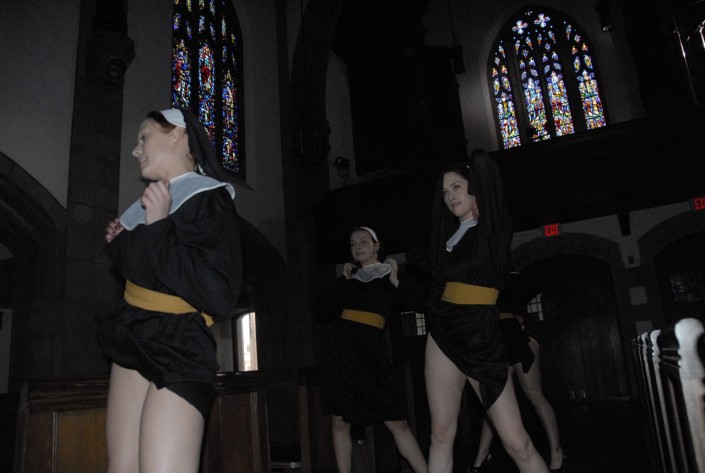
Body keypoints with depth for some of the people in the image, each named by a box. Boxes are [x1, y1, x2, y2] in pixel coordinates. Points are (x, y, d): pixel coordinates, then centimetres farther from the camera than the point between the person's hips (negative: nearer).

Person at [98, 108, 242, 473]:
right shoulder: (157, 199, 13)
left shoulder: (208, 199, -12)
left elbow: (219, 296, -24)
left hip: (178, 350, -8)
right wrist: (120, 244, 9)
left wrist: (158, 230, -21)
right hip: (134, 344, 8)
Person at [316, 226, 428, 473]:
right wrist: (343, 281, 3)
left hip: (371, 351, -3)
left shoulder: (390, 273, 8)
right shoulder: (348, 276, 15)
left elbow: (419, 305, -3)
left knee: (397, 423, -5)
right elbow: (323, 312, 7)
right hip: (340, 350, 3)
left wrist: (395, 281, -10)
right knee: (340, 422, 7)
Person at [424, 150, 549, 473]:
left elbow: (481, 162, -8)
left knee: (516, 441, -5)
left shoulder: (494, 226, 0)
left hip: (481, 338, -4)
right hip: (443, 336, 5)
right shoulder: (450, 234, 14)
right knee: (441, 433, 5)